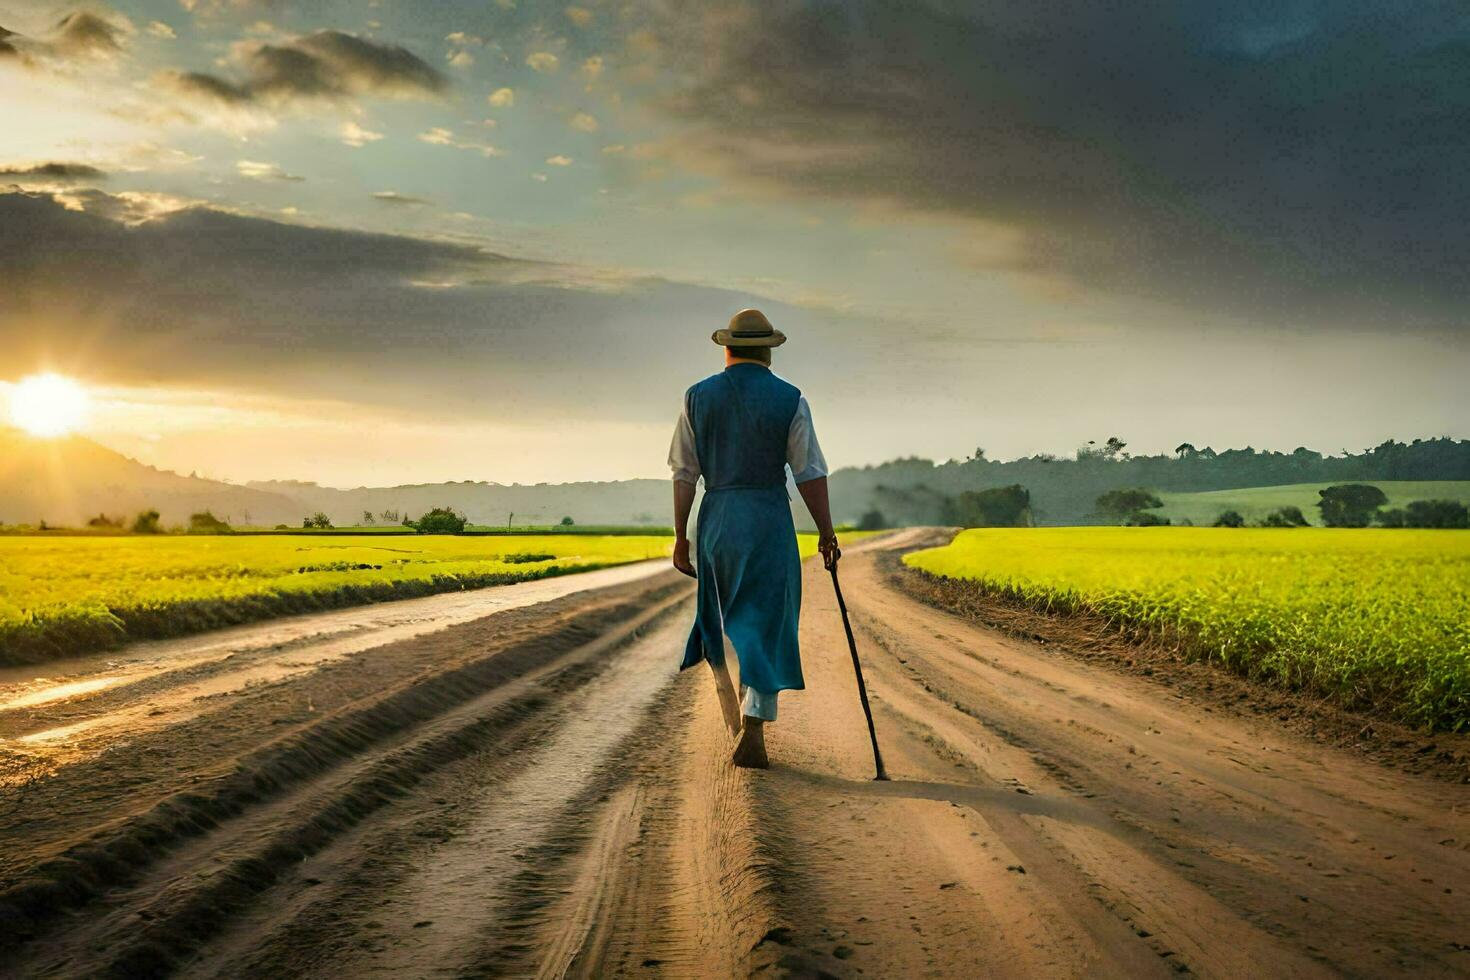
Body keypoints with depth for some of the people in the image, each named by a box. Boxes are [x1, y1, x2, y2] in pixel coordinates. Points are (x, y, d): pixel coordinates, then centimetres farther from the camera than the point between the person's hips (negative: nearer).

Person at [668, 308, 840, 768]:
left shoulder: (699, 397, 2)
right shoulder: (790, 400, -4)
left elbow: (684, 474, 0)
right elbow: (811, 475, -5)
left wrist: (681, 538, 5)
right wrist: (826, 533, 5)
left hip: (715, 520, 3)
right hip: (770, 521, -3)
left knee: (721, 622, 21)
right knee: (765, 628, 1)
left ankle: (738, 723, 27)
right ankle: (752, 735, -10)